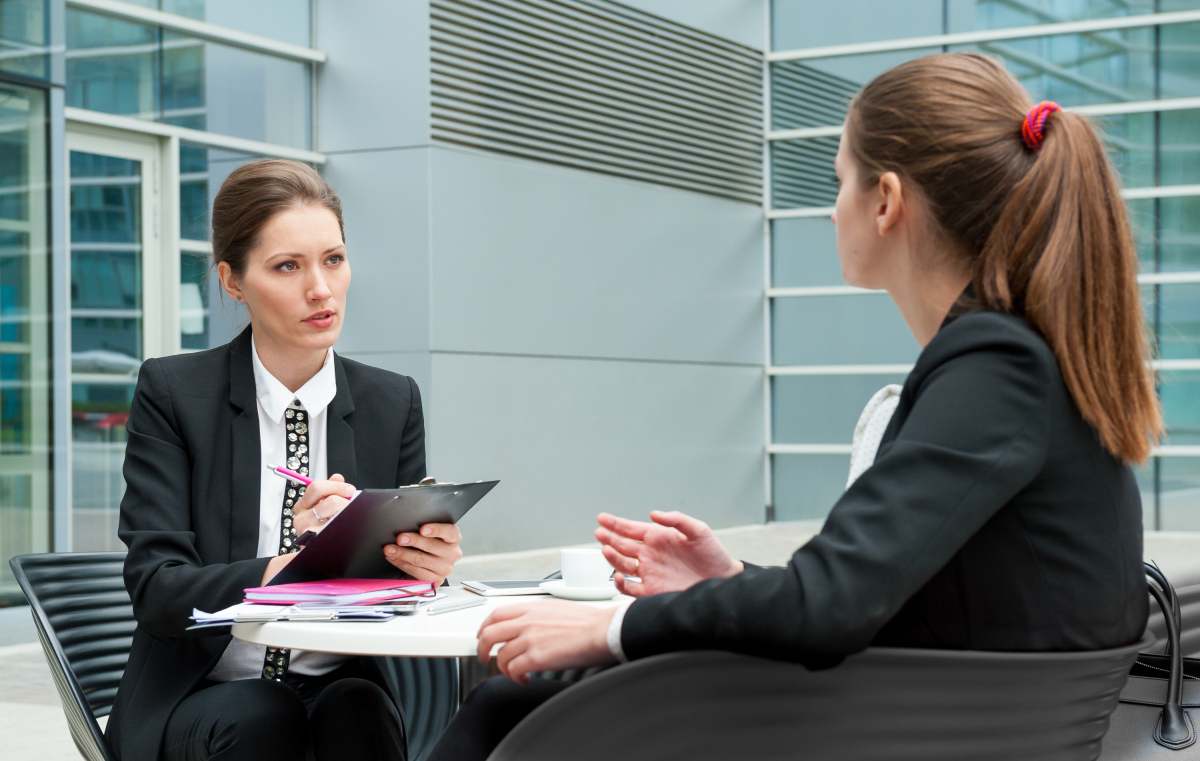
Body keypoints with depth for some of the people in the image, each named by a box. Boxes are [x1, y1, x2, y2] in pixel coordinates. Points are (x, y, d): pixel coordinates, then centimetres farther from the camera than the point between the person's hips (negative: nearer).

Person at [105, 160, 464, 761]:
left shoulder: (393, 403, 5)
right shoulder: (171, 392, -3)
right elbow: (155, 589, -12)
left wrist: (426, 565, -23)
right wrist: (284, 569, -31)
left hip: (342, 686, 2)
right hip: (199, 699, -1)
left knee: (357, 708, -31)